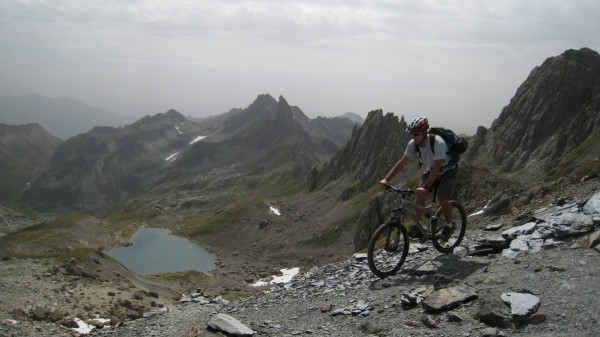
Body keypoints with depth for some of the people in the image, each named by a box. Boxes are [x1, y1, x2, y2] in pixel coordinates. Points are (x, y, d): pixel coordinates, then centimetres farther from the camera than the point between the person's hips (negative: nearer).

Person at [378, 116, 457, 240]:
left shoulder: (438, 143, -36)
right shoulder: (413, 143, -19)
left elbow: (437, 168, -38)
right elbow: (402, 162, -18)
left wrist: (425, 187, -47)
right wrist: (386, 179, -27)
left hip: (448, 171, -5)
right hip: (431, 170, 5)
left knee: (442, 199, -21)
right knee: (419, 194, -14)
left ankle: (449, 225, 5)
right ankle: (417, 226, -2)